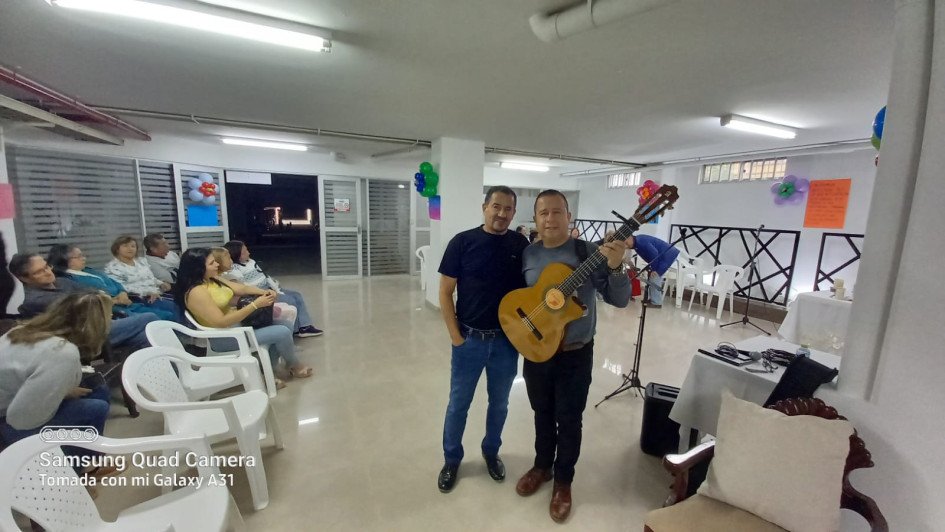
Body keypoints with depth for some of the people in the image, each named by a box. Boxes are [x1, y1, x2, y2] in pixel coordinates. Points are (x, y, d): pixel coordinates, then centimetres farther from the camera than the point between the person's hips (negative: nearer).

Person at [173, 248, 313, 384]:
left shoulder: (213, 279, 3)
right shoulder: (196, 292, -24)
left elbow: (241, 288, 4)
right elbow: (221, 322, -28)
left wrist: (264, 292, -17)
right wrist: (255, 305, -29)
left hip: (236, 321, 10)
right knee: (283, 332, -16)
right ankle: (295, 366, 13)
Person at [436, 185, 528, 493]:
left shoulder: (521, 245, -1)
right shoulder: (463, 242, -9)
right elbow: (445, 292, -6)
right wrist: (455, 335, -9)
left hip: (507, 340, 2)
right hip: (469, 338, -2)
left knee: (499, 402, 19)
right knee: (458, 403, 13)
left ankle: (491, 452, 44)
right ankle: (452, 460, 37)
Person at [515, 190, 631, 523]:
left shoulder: (589, 253, -11)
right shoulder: (527, 255, -2)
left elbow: (619, 300, -12)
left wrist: (616, 267, -29)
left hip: (575, 355, -2)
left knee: (569, 419, 13)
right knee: (542, 413, 21)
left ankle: (563, 481, 37)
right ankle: (542, 466, 44)